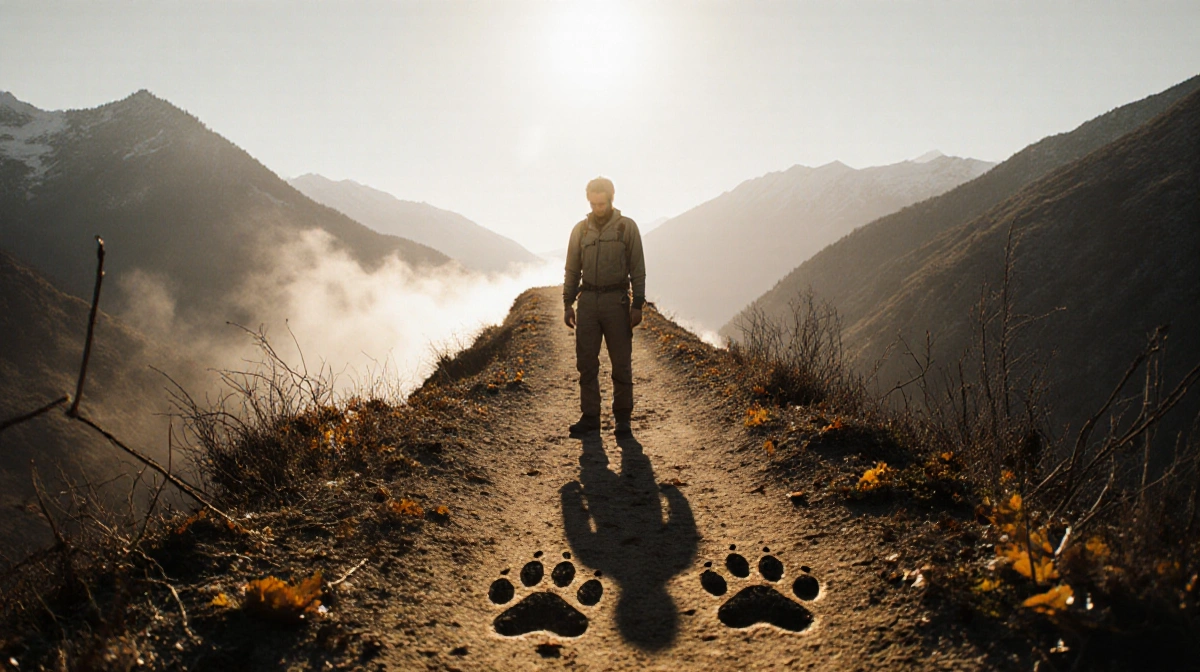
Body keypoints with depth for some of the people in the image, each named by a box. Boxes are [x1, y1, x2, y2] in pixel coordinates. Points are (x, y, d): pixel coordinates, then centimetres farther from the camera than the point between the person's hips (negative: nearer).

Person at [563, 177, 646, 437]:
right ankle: (590, 417, 11)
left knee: (621, 363, 0)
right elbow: (572, 270, 13)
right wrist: (567, 304, 6)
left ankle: (623, 419, 8)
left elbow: (638, 269, -1)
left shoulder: (627, 227, 1)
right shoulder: (580, 229, 9)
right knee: (586, 362, 3)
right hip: (587, 300, 3)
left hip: (616, 300, -3)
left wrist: (637, 305, -7)